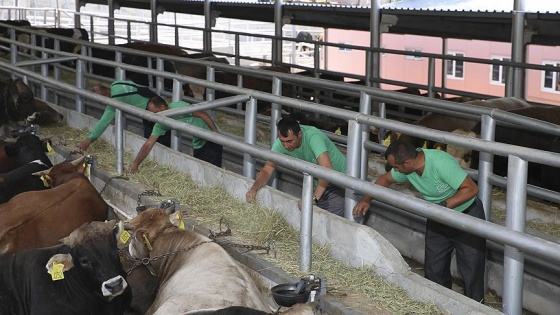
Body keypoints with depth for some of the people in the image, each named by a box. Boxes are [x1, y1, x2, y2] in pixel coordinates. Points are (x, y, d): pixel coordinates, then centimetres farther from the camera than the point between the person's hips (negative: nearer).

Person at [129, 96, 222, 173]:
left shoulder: (178, 107, -22)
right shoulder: (160, 124, -1)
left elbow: (202, 114, -21)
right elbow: (148, 145, -1)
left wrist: (215, 131, -25)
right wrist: (135, 164, -6)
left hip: (211, 140, -8)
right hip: (198, 144, 8)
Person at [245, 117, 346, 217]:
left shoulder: (312, 136, -33)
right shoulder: (280, 143, -15)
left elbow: (327, 169, -44)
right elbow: (267, 170, -10)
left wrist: (313, 198, -47)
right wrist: (254, 188, -29)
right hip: (318, 183, 6)